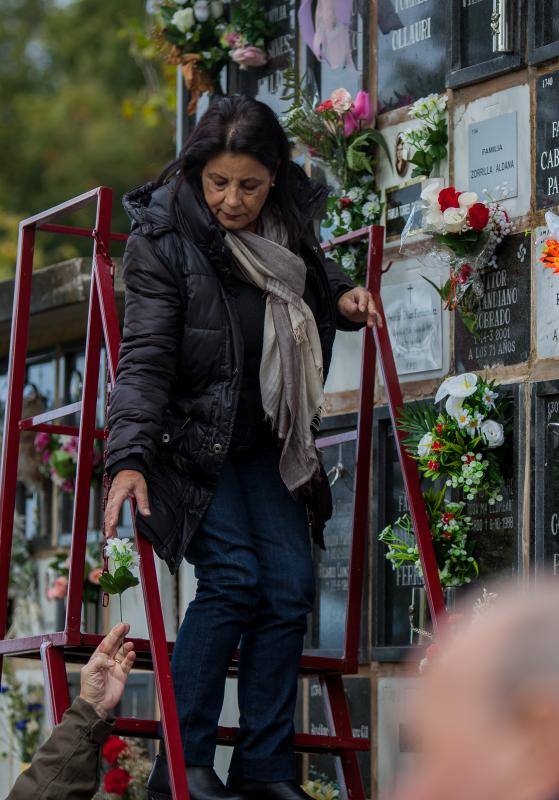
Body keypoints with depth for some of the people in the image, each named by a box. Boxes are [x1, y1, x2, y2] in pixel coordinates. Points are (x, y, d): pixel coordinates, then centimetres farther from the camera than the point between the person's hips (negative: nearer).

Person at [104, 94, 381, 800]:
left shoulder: (290, 225, 0)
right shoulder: (163, 239, -16)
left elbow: (316, 283, 23)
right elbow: (145, 356, -22)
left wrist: (342, 298, 0)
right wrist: (129, 456, -34)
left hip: (266, 440, 6)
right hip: (192, 438, -5)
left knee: (289, 586, -3)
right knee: (233, 576, -19)